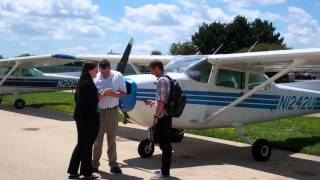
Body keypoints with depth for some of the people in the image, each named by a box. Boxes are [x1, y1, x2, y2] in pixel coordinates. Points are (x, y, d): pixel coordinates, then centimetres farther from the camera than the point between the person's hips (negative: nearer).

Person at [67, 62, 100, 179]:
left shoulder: (81, 82, 11)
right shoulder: (89, 83, -16)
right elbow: (93, 101, -21)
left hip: (80, 116, 9)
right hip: (89, 118, -9)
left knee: (81, 143, 15)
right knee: (87, 145, 1)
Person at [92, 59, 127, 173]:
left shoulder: (117, 76, -5)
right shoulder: (96, 77, -6)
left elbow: (123, 92, -2)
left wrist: (112, 93, -18)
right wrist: (99, 94, -22)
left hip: (112, 111, 0)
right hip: (99, 111, 0)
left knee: (111, 139, 10)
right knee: (98, 139, 9)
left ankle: (113, 164, 19)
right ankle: (95, 163, 20)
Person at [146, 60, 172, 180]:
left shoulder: (161, 80, -16)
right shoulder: (167, 79, 14)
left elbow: (161, 102, -21)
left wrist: (156, 116, -15)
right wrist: (153, 102, 26)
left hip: (162, 117, -10)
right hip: (167, 116, 10)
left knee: (164, 145, -3)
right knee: (166, 144, 16)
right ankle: (165, 169, 26)